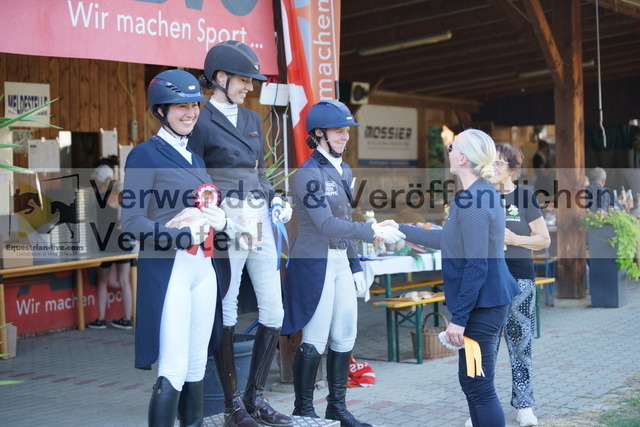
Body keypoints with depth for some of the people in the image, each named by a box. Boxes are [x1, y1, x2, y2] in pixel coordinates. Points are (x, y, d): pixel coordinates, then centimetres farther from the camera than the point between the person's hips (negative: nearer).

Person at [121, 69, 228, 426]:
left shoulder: (195, 156, 17)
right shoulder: (146, 155, -6)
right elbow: (132, 221, -14)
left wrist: (218, 219, -5)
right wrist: (184, 235, -24)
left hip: (203, 266, 8)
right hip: (168, 268, -7)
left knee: (197, 363, 12)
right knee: (173, 369, -9)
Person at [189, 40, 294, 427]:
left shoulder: (253, 120, 16)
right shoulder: (201, 122, -6)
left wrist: (275, 200, 4)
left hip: (260, 222, 7)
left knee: (274, 310, 5)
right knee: (226, 314, 1)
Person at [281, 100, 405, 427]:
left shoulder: (344, 170, 12)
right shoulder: (309, 173, -13)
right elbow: (326, 224, -21)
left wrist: (355, 267, 15)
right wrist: (375, 231, -22)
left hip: (342, 262, 8)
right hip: (315, 263, -8)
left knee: (345, 338, 10)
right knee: (314, 341, -2)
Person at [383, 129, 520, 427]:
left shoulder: (472, 201, -20)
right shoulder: (482, 194, 12)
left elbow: (476, 266, -23)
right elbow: (448, 240, 24)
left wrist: (459, 318, -20)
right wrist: (402, 230, 30)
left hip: (482, 305, -11)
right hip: (487, 302, 11)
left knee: (479, 387, -4)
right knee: (470, 380, 17)